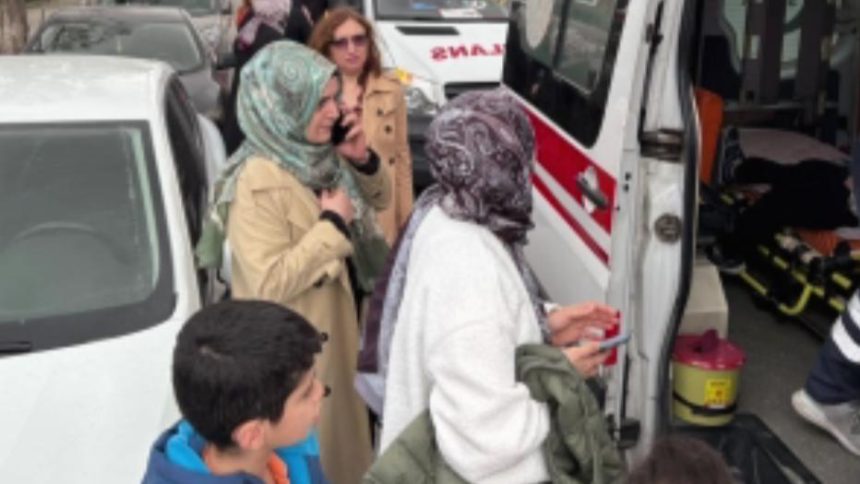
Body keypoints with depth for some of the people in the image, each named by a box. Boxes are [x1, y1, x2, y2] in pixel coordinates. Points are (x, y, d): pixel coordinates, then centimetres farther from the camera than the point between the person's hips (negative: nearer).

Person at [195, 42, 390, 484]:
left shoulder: (316, 157, -3)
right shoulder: (257, 183, -26)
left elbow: (378, 201, 12)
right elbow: (269, 284, -32)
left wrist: (364, 162, -9)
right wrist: (332, 225, -25)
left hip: (332, 324, 8)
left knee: (338, 429, 26)